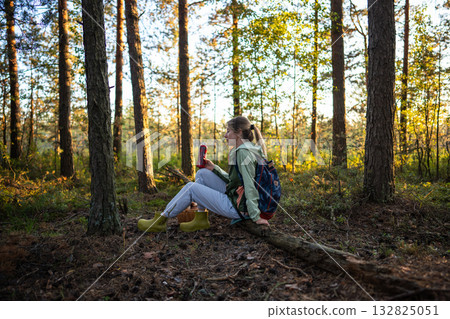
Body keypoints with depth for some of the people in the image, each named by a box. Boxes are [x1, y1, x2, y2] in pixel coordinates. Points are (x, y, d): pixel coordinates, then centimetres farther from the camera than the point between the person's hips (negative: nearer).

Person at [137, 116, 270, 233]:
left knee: (191, 187, -5)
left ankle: (161, 221, 9)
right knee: (201, 173, 10)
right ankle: (201, 219, 12)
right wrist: (214, 168, 7)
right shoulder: (242, 150, 12)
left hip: (237, 208, -10)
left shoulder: (244, 152, -19)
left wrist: (256, 216, -24)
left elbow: (250, 186, -23)